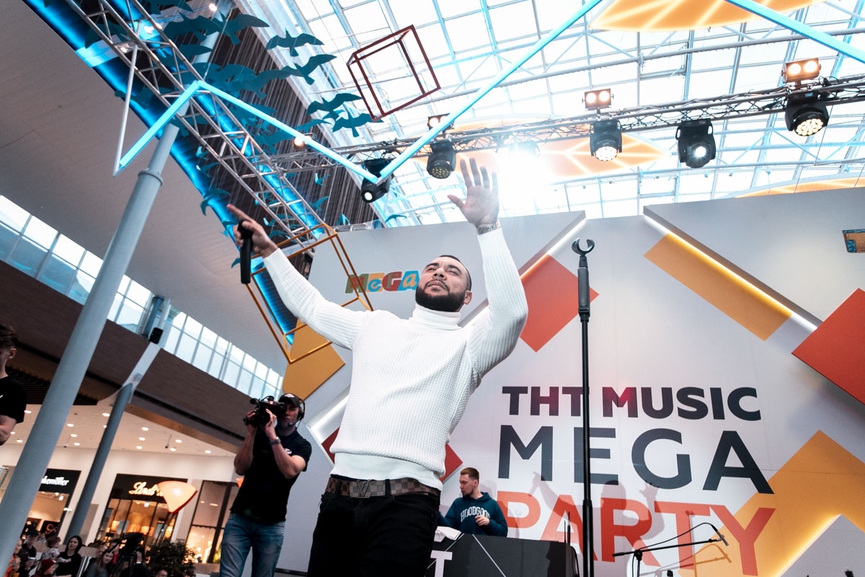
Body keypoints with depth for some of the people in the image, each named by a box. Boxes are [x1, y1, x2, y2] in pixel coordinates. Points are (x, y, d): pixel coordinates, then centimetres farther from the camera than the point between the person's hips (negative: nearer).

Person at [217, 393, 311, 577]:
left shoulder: (302, 445, 2)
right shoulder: (259, 436, 10)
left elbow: (290, 471, -17)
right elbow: (240, 468, -1)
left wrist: (272, 435, -20)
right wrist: (251, 432, -12)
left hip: (271, 525, -1)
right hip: (240, 517, 2)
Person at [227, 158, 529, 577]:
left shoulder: (467, 344, 5)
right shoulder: (375, 326, 19)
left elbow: (512, 310, -15)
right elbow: (309, 305, 29)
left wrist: (487, 228, -21)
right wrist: (269, 250, 28)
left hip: (404, 501, -4)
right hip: (339, 496, 4)